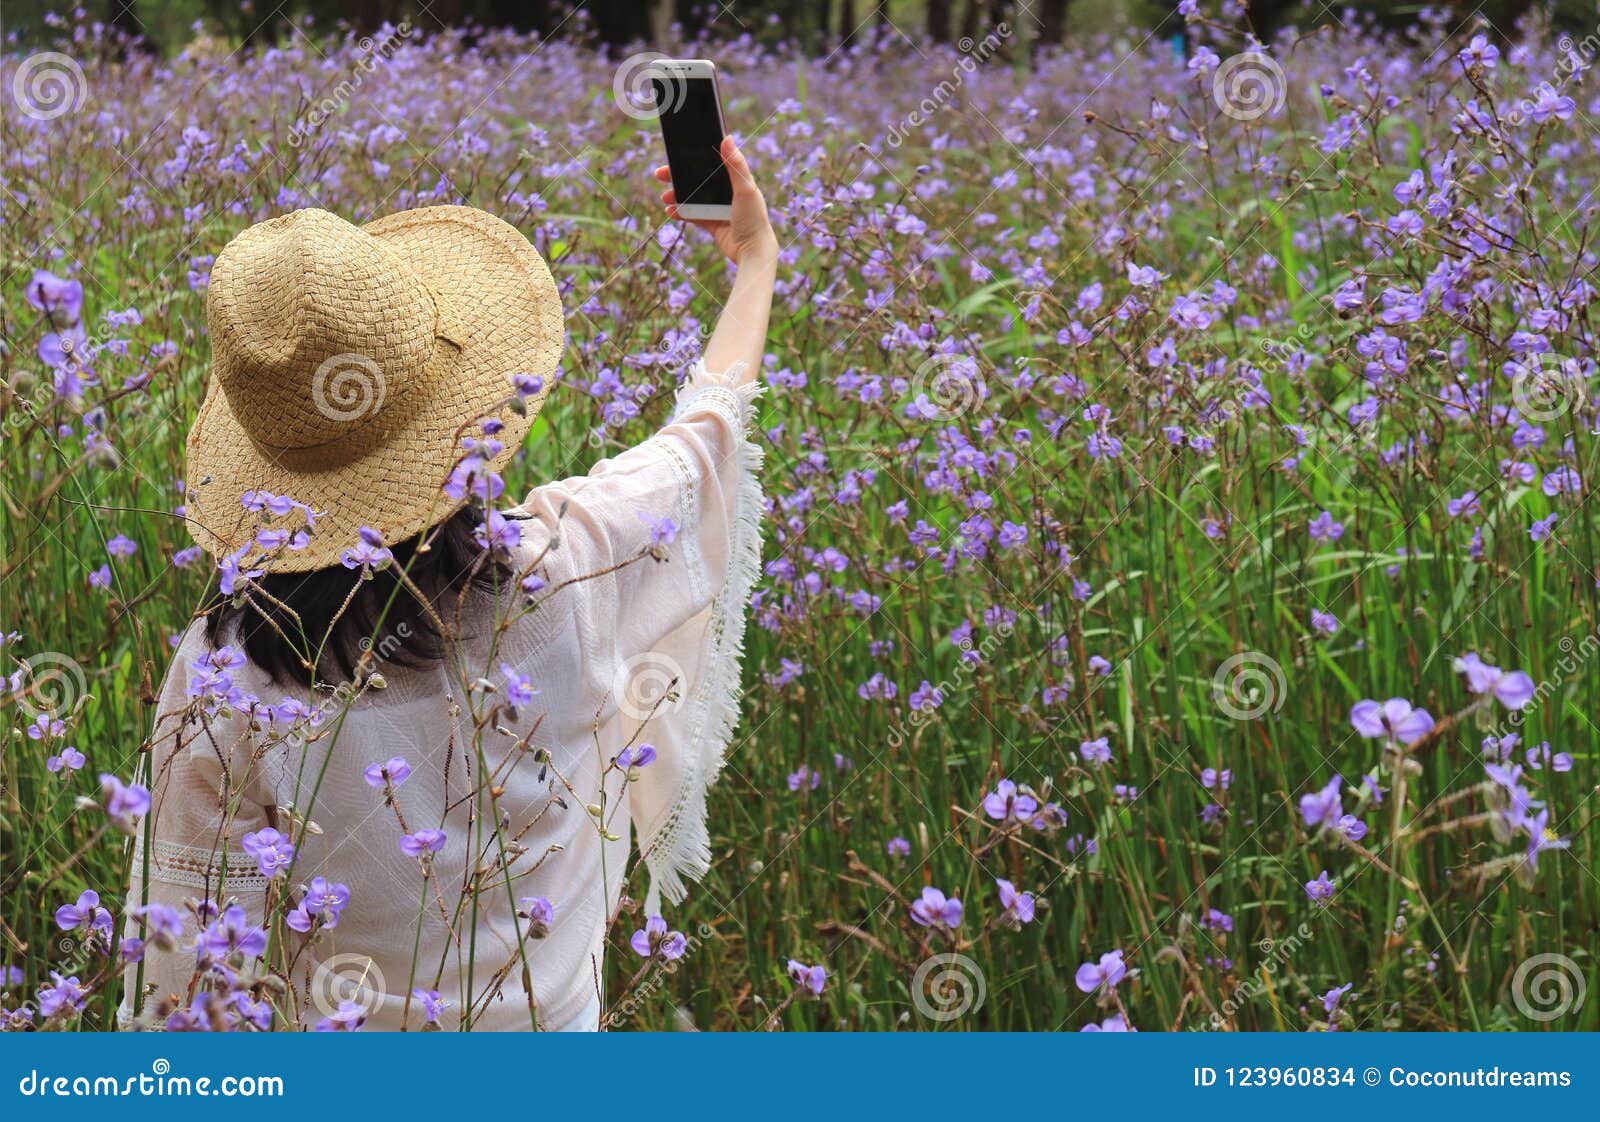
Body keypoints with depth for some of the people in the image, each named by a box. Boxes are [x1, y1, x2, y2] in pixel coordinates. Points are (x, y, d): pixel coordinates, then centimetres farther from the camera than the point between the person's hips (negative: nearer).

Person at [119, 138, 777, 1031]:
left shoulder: (223, 674, -25)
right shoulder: (569, 565, -21)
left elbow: (187, 966, -16)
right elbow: (711, 422, 1)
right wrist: (757, 260, 19)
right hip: (545, 1016, 1)